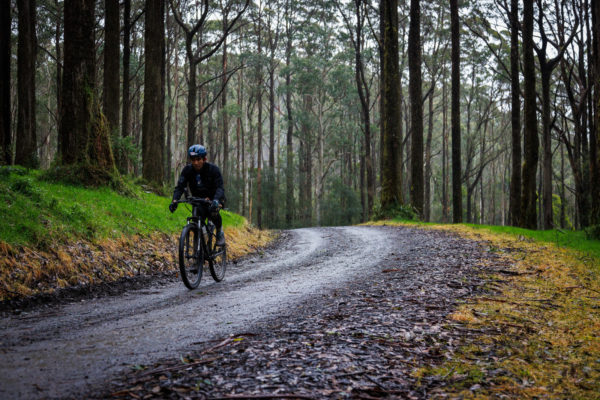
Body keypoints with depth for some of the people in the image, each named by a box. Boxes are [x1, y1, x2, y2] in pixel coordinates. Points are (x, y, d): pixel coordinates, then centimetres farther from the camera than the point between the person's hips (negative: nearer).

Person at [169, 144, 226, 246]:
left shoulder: (213, 169, -22)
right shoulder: (187, 170, -14)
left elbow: (220, 188, -31)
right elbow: (180, 186, -21)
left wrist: (216, 200, -52)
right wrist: (174, 200, -41)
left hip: (214, 197, -3)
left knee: (213, 211, -34)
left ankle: (220, 231, -7)